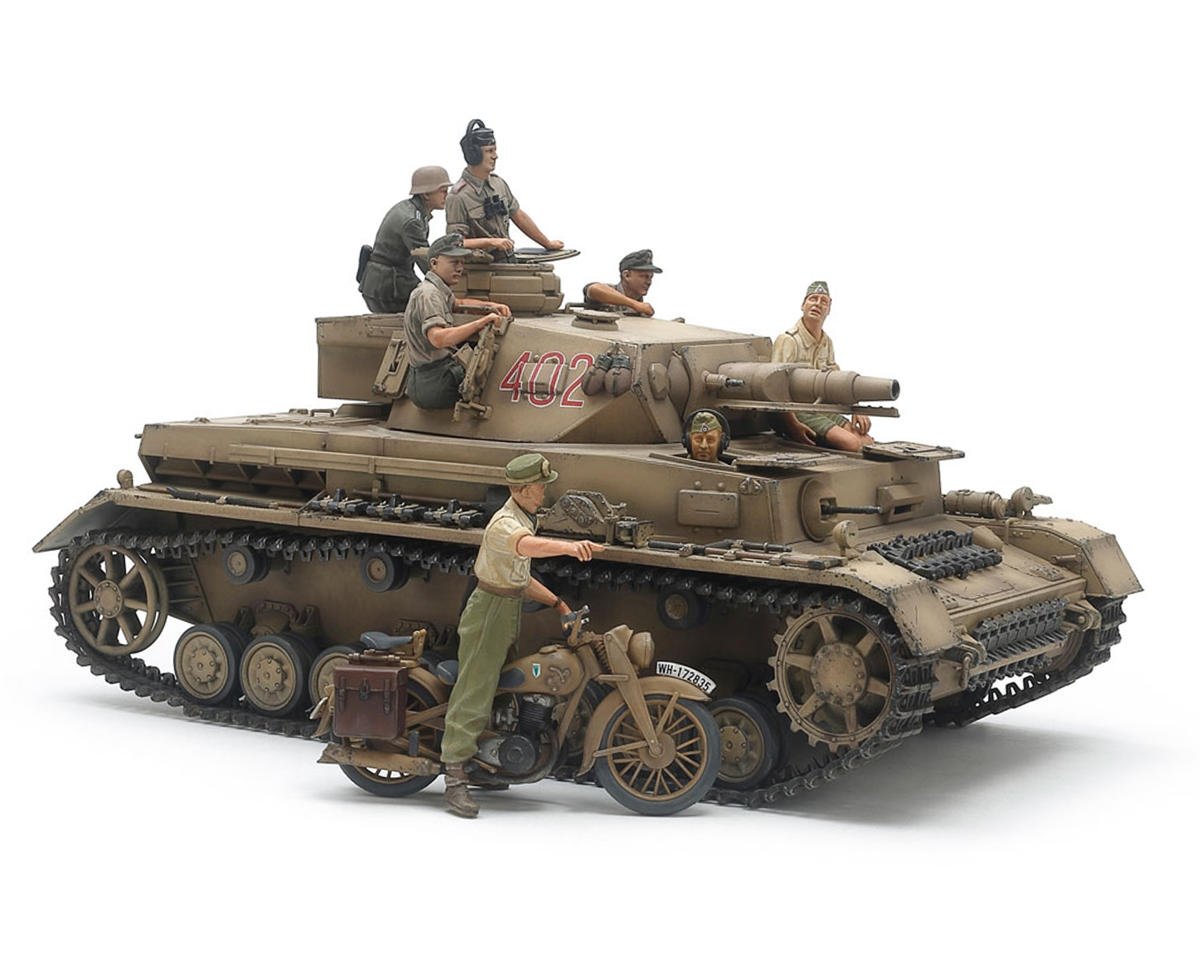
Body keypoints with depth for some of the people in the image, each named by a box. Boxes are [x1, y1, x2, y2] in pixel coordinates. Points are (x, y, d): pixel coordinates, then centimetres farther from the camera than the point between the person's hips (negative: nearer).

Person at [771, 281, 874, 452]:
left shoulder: (827, 342, 13)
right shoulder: (788, 340, -13)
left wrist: (856, 411, 6)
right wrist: (793, 425, -28)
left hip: (823, 410, 8)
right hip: (797, 413, -8)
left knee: (868, 443, -7)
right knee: (851, 444, -26)